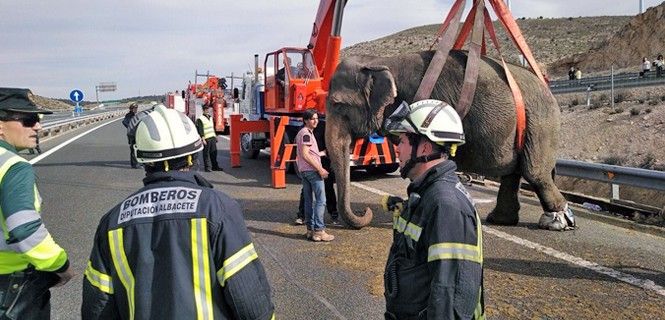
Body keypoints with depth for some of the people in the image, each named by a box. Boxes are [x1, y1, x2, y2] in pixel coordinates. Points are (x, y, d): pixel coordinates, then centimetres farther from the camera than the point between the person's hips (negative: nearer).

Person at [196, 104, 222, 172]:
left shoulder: (210, 117, 18)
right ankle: (207, 167, 3)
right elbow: (200, 130, -13)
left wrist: (215, 136, 23)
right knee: (206, 153, -3)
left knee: (214, 152, 10)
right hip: (206, 139, -7)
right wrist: (203, 139, -18)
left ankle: (215, 166, 18)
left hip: (212, 138, 7)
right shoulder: (200, 119, -7)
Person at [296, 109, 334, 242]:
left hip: (303, 171, 10)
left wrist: (320, 153, 25)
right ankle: (319, 231, -8)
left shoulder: (301, 133, 18)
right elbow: (305, 155, -20)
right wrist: (320, 169, -18)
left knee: (308, 200, 11)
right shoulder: (306, 133, -13)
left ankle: (310, 230, 16)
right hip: (312, 170, -10)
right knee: (320, 200, -7)